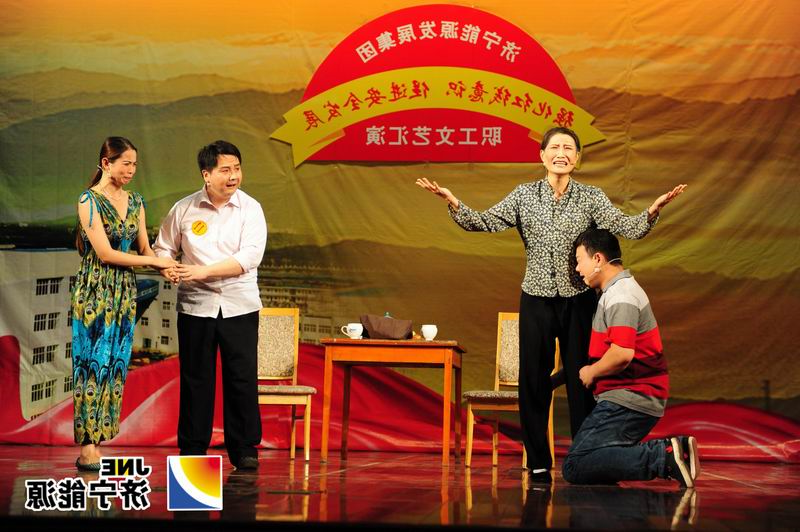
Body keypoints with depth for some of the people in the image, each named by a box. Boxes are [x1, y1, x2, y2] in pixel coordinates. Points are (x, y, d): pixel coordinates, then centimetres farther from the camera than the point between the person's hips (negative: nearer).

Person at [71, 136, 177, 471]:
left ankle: (95, 446, 10)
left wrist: (166, 265, -9)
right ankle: (87, 451, -1)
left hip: (124, 292, 7)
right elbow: (105, 253, -15)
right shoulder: (89, 201, -9)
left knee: (115, 367, 5)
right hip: (95, 292, -7)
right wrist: (155, 262, -12)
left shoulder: (135, 201, 11)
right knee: (93, 365, -5)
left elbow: (144, 248, 11)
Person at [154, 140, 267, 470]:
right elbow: (164, 248, 14)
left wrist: (202, 271, -19)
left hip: (239, 306, -1)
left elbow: (250, 257, -13)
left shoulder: (250, 209, -3)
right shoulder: (184, 209, 3)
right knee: (195, 378, 5)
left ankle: (244, 449, 10)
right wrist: (167, 266, -10)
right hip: (195, 305, 1)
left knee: (242, 378, 0)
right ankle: (192, 448, 15)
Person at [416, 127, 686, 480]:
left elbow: (627, 228, -9)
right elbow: (483, 223, -3)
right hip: (537, 300, 1)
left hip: (579, 299, -1)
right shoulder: (524, 195, 3)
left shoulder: (591, 198, 1)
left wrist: (652, 211, -28)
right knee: (534, 381, 3)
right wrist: (452, 202, -18)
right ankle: (538, 463, 14)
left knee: (582, 381, 3)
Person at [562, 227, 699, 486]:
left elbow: (622, 353, -26)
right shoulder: (619, 290, 20)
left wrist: (591, 372, -10)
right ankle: (667, 452, 1)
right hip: (639, 398, 11)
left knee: (575, 467, -17)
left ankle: (663, 457, -23)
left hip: (629, 399, -11)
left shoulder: (620, 296, -14)